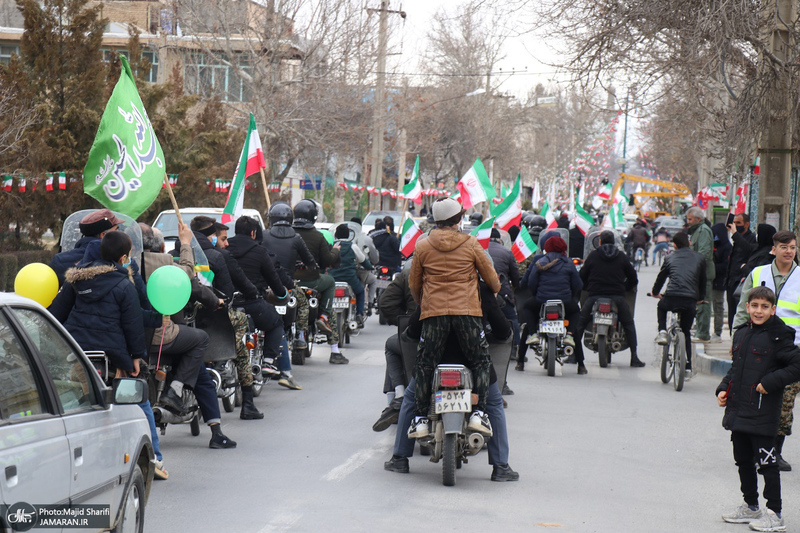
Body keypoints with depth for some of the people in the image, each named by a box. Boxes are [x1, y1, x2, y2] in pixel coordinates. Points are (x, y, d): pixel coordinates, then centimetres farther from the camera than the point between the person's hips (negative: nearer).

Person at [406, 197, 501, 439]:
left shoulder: (423, 247, 5)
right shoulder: (471, 244, 3)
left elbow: (414, 285, 14)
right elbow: (492, 278, 11)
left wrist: (421, 305, 33)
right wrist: (497, 294, 33)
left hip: (434, 312, 1)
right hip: (467, 310, -1)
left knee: (424, 365, 9)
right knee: (481, 361, 11)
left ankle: (421, 419, 3)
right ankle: (479, 413, -1)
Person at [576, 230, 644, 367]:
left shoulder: (593, 256, 7)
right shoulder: (621, 257, 10)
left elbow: (582, 276, 9)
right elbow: (633, 277, 13)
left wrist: (587, 287, 26)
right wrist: (626, 288, 30)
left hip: (595, 296, -1)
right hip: (617, 297, 1)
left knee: (580, 323, 12)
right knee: (629, 324, 14)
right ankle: (634, 357, 5)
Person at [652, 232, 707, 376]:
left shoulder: (670, 257, 16)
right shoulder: (699, 258, 18)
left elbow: (661, 277, 27)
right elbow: (702, 280, 26)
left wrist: (655, 292, 46)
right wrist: (700, 298, 43)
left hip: (671, 298, -1)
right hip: (690, 301, 1)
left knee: (661, 306, 37)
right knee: (686, 333, 20)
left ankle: (662, 332, 14)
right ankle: (687, 368, 15)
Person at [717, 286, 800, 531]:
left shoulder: (778, 336, -11)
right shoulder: (741, 333, 10)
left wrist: (769, 383, -17)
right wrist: (724, 389, 9)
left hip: (762, 413, -7)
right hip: (738, 410, 7)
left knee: (766, 461, -3)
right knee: (743, 460, 16)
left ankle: (774, 513, 6)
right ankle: (750, 507, 30)